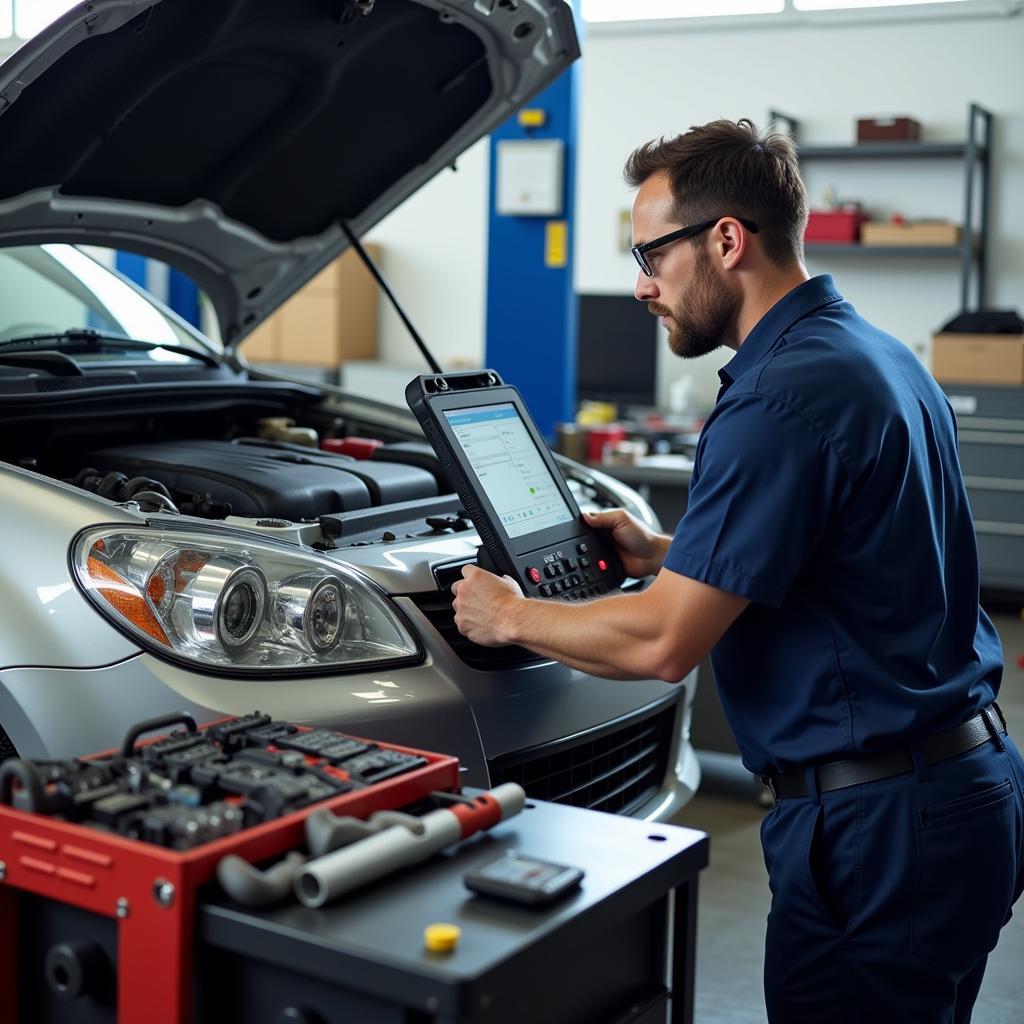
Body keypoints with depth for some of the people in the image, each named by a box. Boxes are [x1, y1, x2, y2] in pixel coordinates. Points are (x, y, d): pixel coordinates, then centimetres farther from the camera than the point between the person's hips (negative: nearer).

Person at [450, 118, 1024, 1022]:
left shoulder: (782, 397, -21)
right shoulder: (880, 358, 11)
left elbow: (664, 642, -21)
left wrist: (511, 618, -5)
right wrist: (662, 556, 17)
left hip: (877, 822, -10)